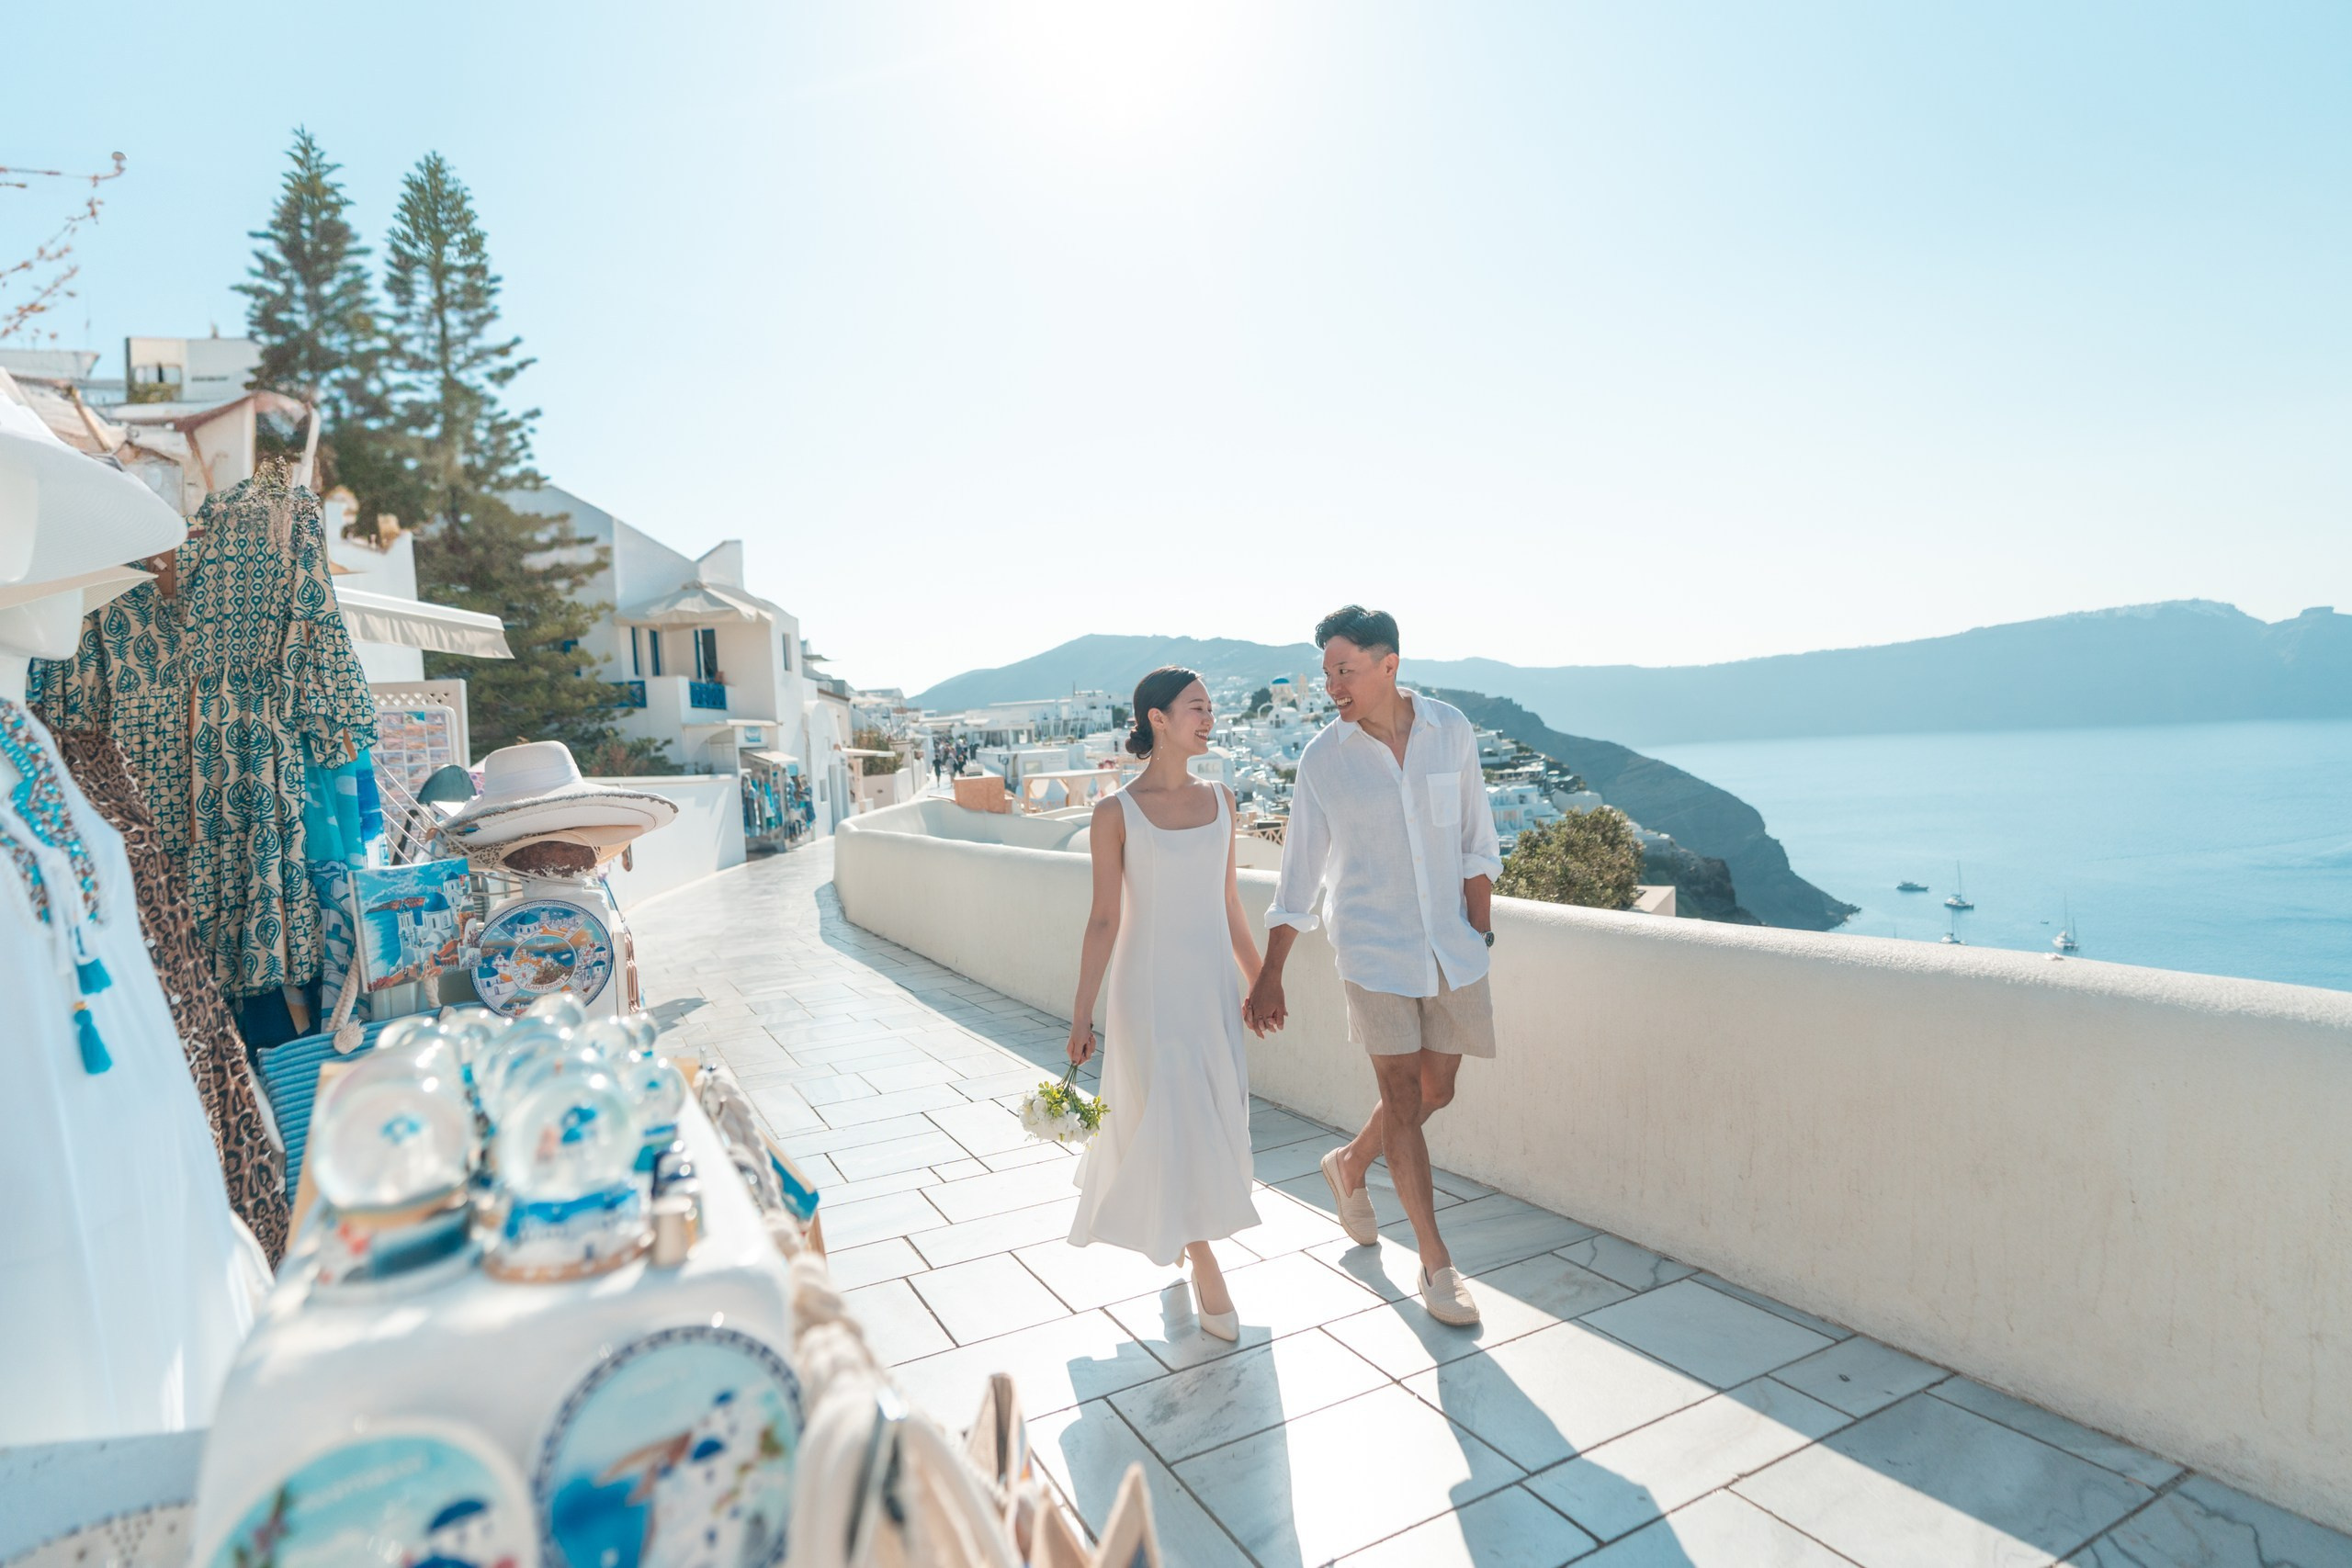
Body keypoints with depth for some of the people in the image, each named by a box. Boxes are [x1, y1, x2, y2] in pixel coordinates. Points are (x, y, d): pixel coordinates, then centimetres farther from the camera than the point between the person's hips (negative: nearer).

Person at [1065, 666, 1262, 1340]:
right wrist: (1081, 1016, -7)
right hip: (1150, 988, -5)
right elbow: (1104, 919, -8)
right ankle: (1205, 1269, 19)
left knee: (1214, 1120, 14)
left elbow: (1228, 904, 10)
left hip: (1212, 985, 5)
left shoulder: (1219, 800, 4)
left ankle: (1168, 1223, 42)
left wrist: (1260, 981, 13)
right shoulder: (1116, 814, -11)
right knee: (1174, 1123, 0)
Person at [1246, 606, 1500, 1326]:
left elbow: (1475, 842, 5)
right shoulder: (1322, 758, -8)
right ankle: (1437, 1265, 15)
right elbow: (1298, 875, -2)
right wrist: (1269, 977, -1)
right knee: (1402, 1097, -1)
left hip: (1451, 945, 3)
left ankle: (1349, 1167, 41)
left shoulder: (1451, 730, -2)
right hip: (1371, 948, -3)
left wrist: (1480, 933, 3)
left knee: (1435, 1091, 14)